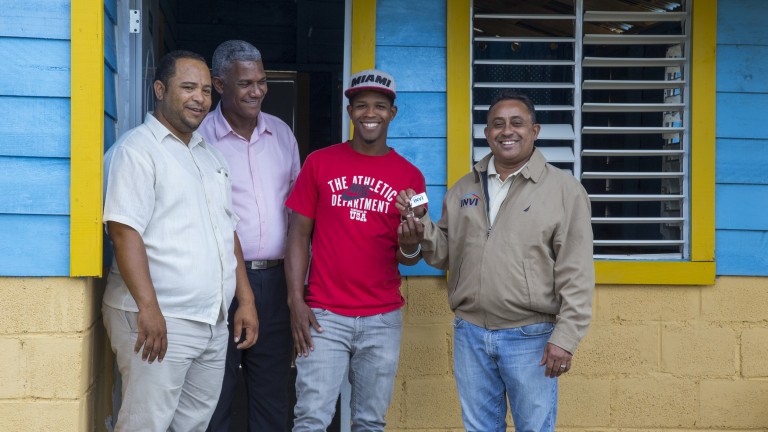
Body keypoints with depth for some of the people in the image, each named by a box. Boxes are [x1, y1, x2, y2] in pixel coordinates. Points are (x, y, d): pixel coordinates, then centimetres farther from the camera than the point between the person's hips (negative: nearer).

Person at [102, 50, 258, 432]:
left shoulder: (209, 155, 19)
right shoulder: (137, 149, -7)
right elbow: (124, 230, -18)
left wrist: (245, 299, 14)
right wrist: (149, 307, -25)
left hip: (213, 324, 8)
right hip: (157, 320, -8)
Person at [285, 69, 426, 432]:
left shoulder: (409, 176, 6)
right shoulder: (320, 163, 4)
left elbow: (407, 258, 8)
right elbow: (299, 234, 4)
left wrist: (409, 246, -16)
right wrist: (295, 300, -5)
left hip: (383, 319, 2)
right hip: (324, 315, -1)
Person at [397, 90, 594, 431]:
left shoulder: (564, 189, -4)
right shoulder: (462, 190, 11)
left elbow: (576, 273, -8)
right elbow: (443, 256, 14)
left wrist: (565, 338, -14)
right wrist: (422, 225, -5)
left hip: (530, 337, -4)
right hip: (470, 333, 4)